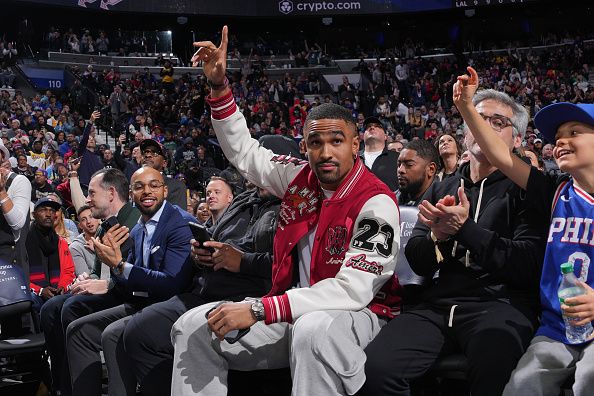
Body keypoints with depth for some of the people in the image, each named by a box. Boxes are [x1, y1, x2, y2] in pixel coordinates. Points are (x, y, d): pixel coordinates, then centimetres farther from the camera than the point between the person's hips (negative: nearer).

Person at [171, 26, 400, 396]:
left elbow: (353, 290, -26)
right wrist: (219, 86, 5)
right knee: (194, 327, -4)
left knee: (313, 331, -41)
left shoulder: (376, 202, -18)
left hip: (355, 315, -6)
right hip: (294, 309, 7)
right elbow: (243, 151, 17)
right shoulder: (300, 177, 2)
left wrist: (258, 310, -29)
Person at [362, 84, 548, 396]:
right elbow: (416, 261, 13)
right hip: (436, 303, 4)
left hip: (498, 302, -3)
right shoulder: (441, 189, 21)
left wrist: (465, 229, -13)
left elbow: (529, 265, -7)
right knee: (375, 367, -23)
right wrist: (438, 235, -9)